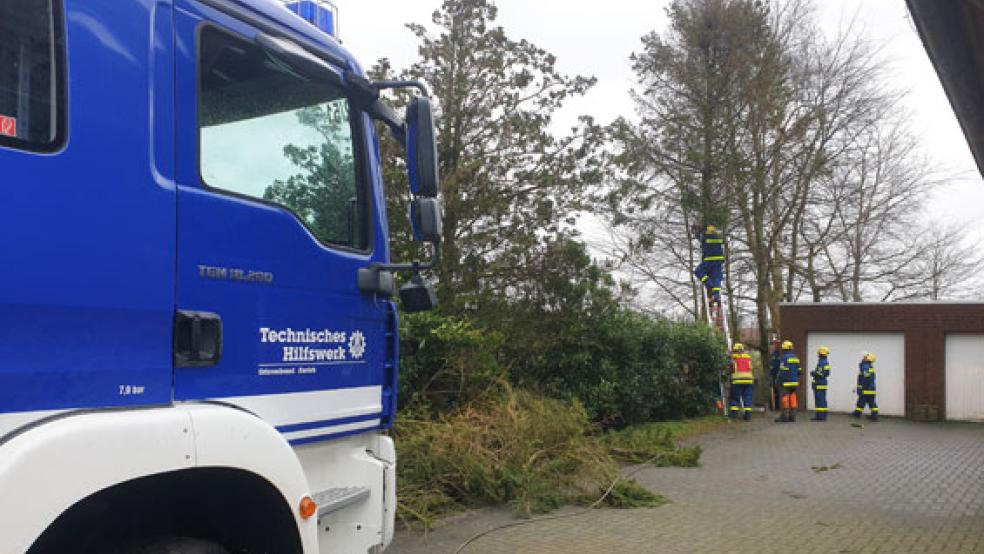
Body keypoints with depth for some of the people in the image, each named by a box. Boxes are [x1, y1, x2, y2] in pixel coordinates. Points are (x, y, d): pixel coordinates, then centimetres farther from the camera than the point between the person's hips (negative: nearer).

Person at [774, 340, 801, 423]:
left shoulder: (784, 357, -11)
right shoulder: (796, 357, 12)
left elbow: (783, 371, -14)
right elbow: (799, 370, 15)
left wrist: (780, 381, -8)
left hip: (787, 382, -7)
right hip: (795, 382, 7)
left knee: (785, 399, -5)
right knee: (793, 398, 8)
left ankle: (784, 416, -6)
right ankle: (792, 416, 9)